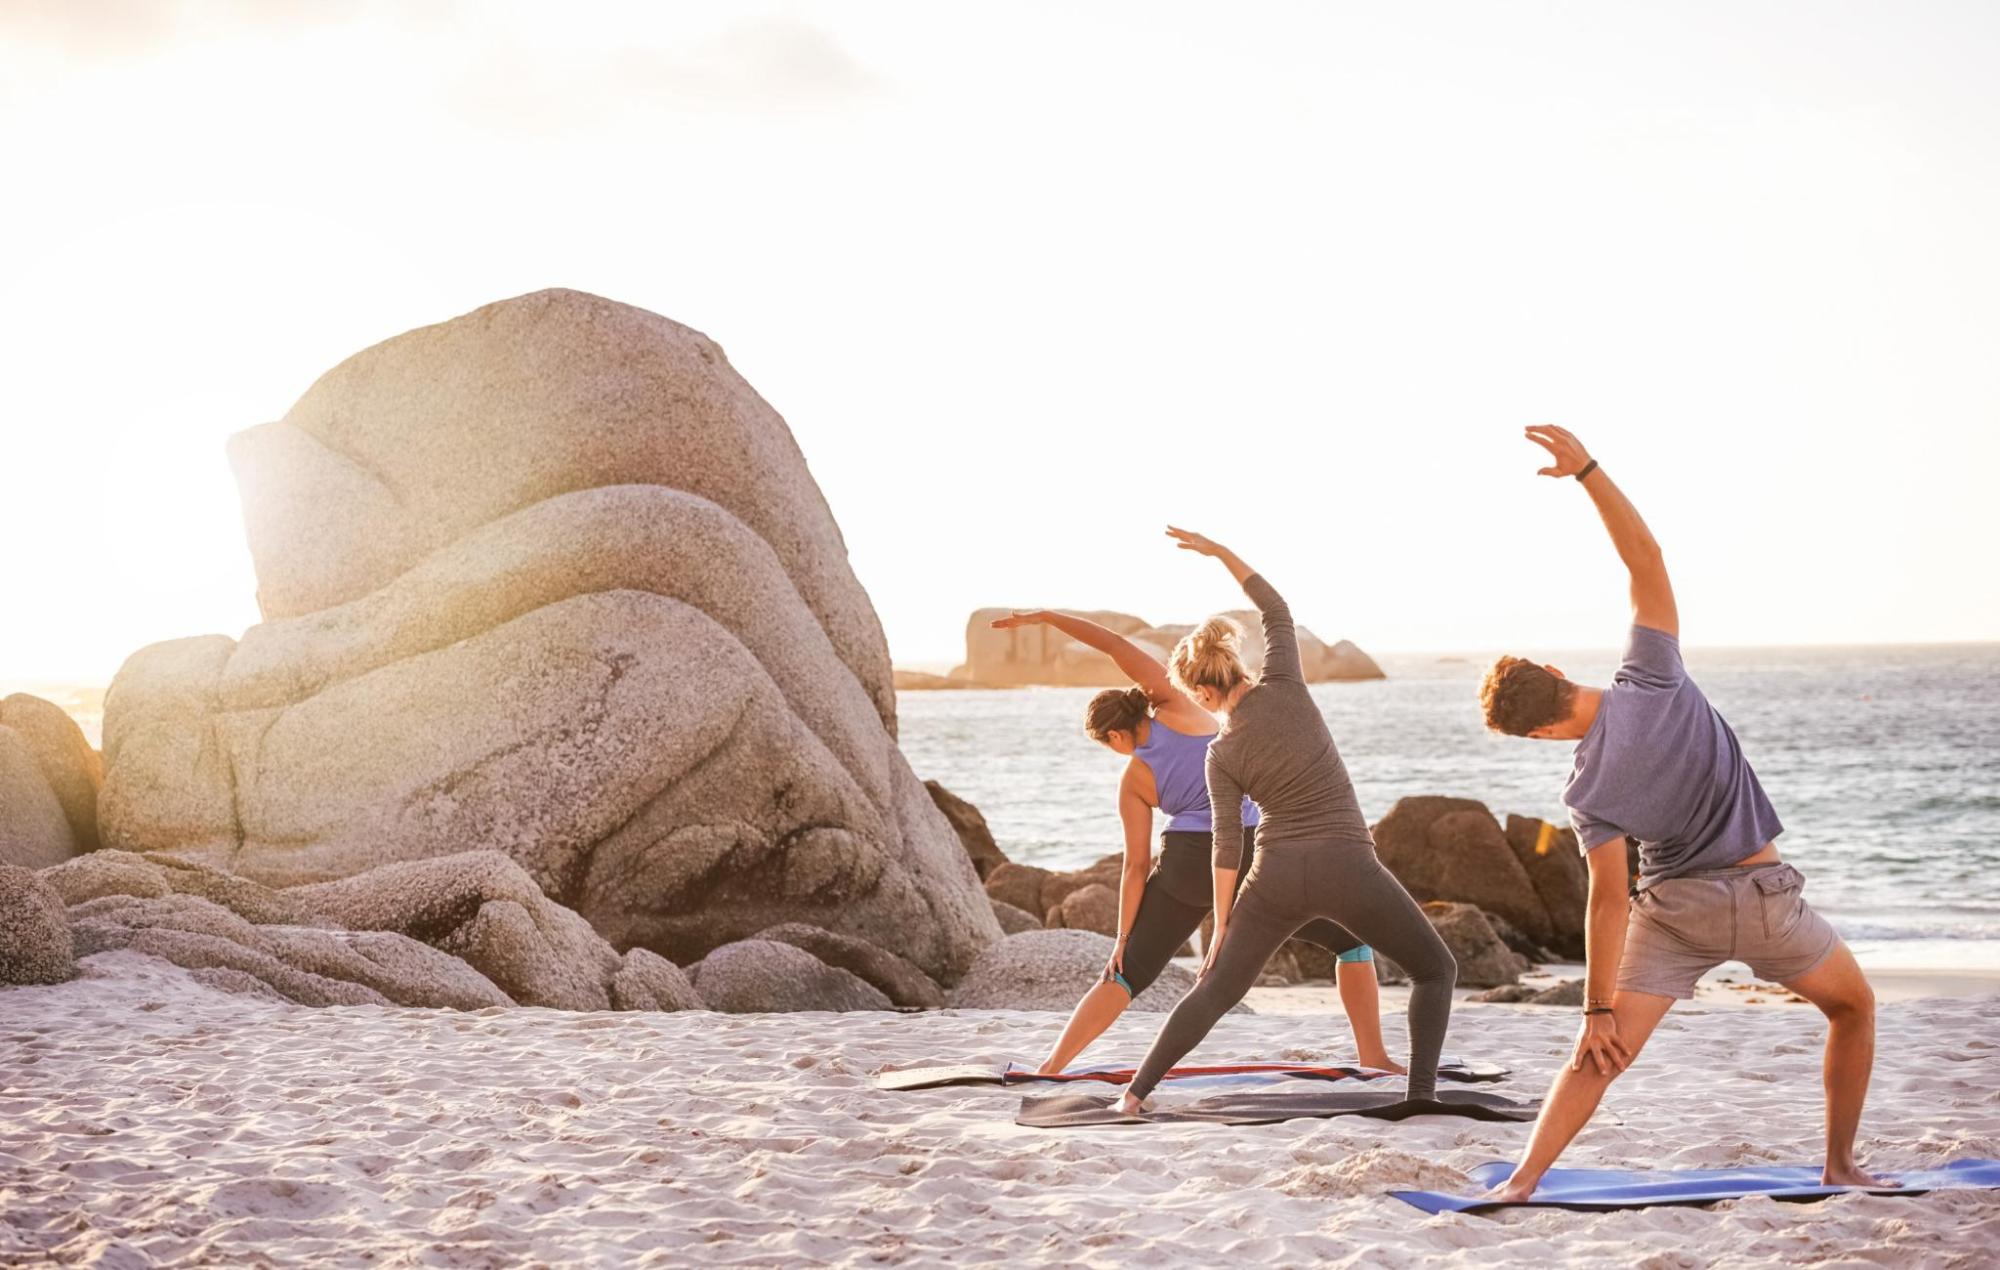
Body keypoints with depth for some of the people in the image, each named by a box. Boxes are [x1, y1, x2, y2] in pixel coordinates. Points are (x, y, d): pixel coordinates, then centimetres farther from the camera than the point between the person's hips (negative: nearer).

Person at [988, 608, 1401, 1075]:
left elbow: (1136, 865, 2)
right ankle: (1372, 1057, 3)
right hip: (1251, 860, -2)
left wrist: (1122, 939, 7)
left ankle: (1049, 1068, 1)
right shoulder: (1175, 708, 2)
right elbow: (1118, 645, -4)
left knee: (1127, 975, 13)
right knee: (1350, 937, 13)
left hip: (1186, 865, 2)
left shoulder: (1134, 779, 7)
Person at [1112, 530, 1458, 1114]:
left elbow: (1227, 847, 0)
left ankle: (1137, 1091, 7)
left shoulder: (1222, 755, 0)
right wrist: (1218, 550, 16)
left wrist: (1221, 925, 8)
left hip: (1278, 877, 1)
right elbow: (1276, 609, 11)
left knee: (1214, 991, 14)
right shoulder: (1284, 687, -4)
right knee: (1436, 969, 14)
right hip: (1348, 868, -1)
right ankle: (1422, 1089, -1)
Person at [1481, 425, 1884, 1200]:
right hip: (1762, 897, 1)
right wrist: (1585, 470, -12)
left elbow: (1609, 901, -12)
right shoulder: (1651, 679, -15)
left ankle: (1524, 1178, -15)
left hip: (1673, 910, -1)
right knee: (1854, 1007, 24)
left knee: (1603, 1056, 0)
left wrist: (1598, 1008, -6)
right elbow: (1644, 555, -14)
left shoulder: (1587, 791, -13)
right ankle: (1842, 1165, 26)